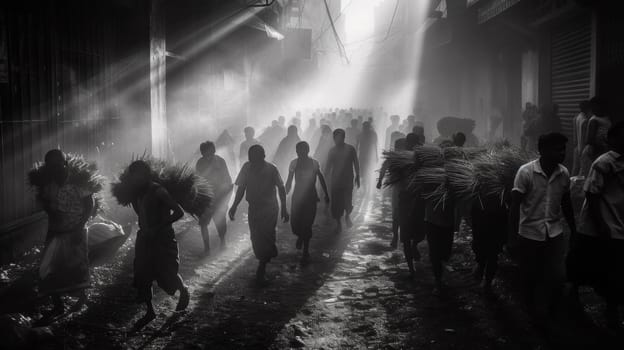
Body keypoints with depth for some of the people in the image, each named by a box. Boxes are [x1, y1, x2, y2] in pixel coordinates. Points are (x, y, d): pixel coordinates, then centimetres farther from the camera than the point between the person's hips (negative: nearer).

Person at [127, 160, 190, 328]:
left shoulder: (158, 193, -19)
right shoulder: (137, 194, 2)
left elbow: (179, 212, -20)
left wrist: (158, 227, -23)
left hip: (163, 239, -7)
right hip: (145, 238, 7)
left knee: (167, 273, 0)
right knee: (141, 276, 5)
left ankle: (184, 291, 33)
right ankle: (150, 312, 21)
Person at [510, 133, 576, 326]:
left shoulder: (564, 173, -1)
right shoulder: (526, 171, -14)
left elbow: (566, 203, 11)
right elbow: (515, 204, -12)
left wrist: (574, 230, 16)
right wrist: (515, 235, -13)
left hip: (554, 232, 3)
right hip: (529, 233, -3)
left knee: (557, 277, -2)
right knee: (530, 276, 10)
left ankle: (546, 311, 23)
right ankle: (531, 309, 35)